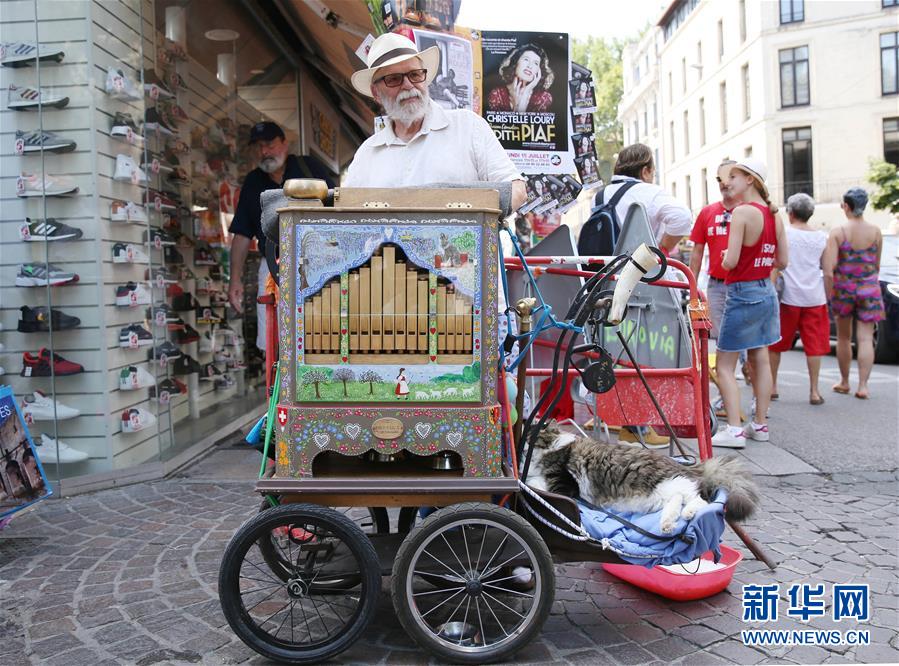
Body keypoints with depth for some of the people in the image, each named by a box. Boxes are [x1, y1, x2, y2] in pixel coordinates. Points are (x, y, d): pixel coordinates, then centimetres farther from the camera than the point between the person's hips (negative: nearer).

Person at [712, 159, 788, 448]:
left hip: (743, 294, -8)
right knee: (760, 360, 15)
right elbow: (782, 261, 12)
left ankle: (734, 430, -8)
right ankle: (760, 424, 21)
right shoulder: (773, 215, 7)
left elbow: (730, 262, -20)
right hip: (767, 292, 8)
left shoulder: (742, 211, -16)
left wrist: (724, 259, 1)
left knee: (725, 366, -2)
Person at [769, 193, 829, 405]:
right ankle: (814, 391, 6)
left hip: (788, 297, -2)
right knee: (814, 344, 6)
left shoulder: (783, 234, -4)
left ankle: (772, 387, 15)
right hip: (815, 298, 2)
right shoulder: (821, 237, 4)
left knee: (776, 343, 10)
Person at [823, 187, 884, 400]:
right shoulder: (876, 232, -2)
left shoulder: (837, 232, -9)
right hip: (869, 289, 1)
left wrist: (830, 297, -9)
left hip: (843, 289, -1)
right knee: (865, 339, 2)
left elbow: (829, 271, -16)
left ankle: (844, 382, 24)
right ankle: (862, 385, -3)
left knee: (844, 337, 15)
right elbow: (877, 266, 8)